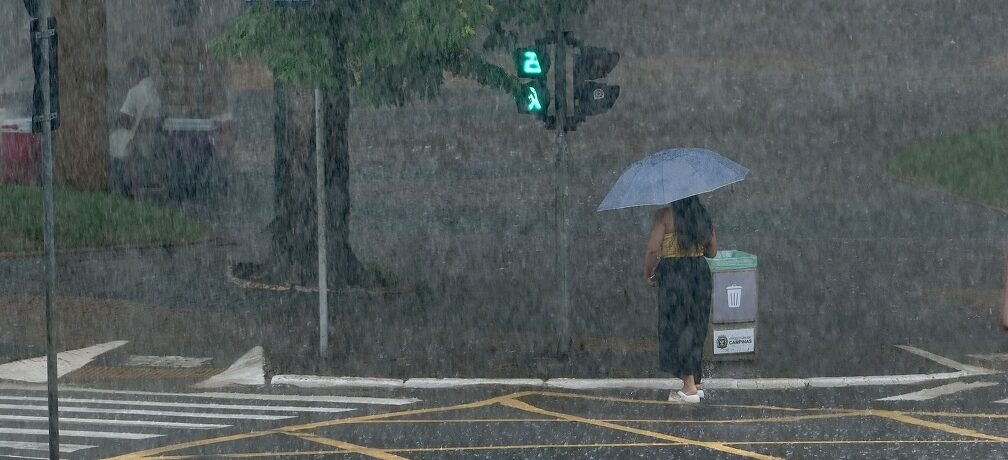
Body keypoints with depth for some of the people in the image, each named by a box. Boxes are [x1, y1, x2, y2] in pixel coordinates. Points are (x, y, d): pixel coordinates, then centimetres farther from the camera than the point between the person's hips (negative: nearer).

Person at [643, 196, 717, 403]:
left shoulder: (665, 215, -11)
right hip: (701, 273, 6)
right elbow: (712, 251, 12)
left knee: (677, 328, 1)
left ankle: (690, 388, -1)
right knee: (696, 329, 16)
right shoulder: (703, 215, 7)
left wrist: (648, 274, -1)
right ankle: (696, 382, 22)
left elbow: (652, 248, -16)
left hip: (673, 275, -6)